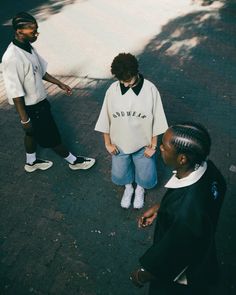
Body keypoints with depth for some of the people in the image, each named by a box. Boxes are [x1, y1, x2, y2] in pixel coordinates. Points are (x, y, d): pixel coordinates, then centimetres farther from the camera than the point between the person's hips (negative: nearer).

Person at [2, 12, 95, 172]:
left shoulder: (28, 46, -2)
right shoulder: (12, 58, -30)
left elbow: (41, 71, 12)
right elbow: (15, 93, -26)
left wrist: (60, 83, 13)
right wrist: (24, 119, -20)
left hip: (39, 101, 9)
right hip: (31, 107, -9)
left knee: (33, 132, 24)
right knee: (51, 136, 9)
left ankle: (31, 162, 47)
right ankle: (73, 161, 29)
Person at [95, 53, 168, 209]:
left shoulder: (150, 89, -19)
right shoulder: (112, 89, -15)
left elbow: (157, 121, -10)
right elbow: (106, 119, -4)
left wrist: (153, 145, -6)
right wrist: (108, 143, 0)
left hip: (143, 145, -1)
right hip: (120, 144, 2)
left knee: (145, 177, 16)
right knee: (120, 175, 20)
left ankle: (140, 190, 53)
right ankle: (128, 188, 56)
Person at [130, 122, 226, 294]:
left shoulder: (186, 211, -45)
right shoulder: (205, 167, -22)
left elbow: (171, 256, -28)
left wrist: (143, 276, -10)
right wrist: (158, 209, 0)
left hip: (181, 275, -6)